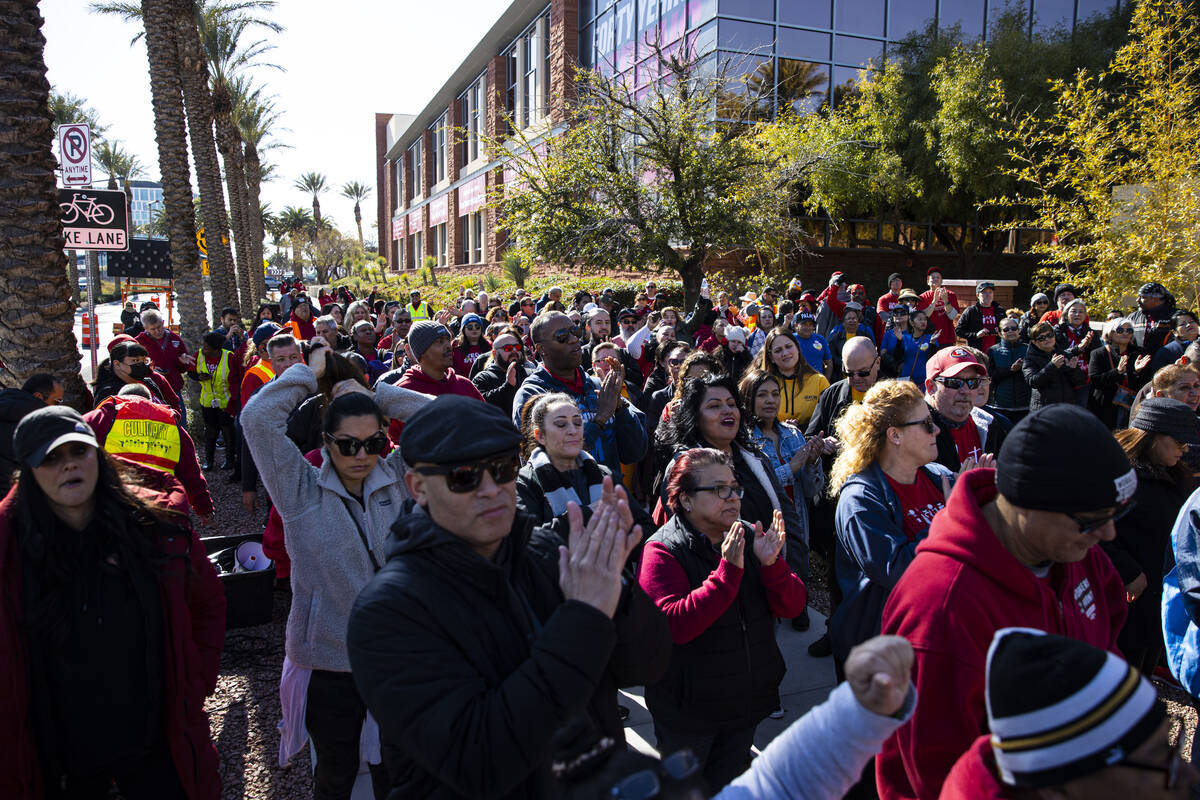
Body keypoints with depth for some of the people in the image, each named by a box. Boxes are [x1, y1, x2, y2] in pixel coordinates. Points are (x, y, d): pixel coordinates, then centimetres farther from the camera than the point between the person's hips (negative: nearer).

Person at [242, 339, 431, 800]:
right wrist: (311, 372, -7)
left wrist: (372, 395, -6)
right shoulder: (302, 490, -7)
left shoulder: (398, 479, -2)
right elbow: (257, 418, -17)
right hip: (329, 662, -1)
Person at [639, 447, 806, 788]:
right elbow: (676, 625, -31)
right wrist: (729, 570, -35)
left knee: (729, 783, 24)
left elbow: (793, 606, -6)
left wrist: (771, 564, -25)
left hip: (746, 702, 5)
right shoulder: (661, 551, -18)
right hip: (688, 711, -5)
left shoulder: (751, 538, -2)